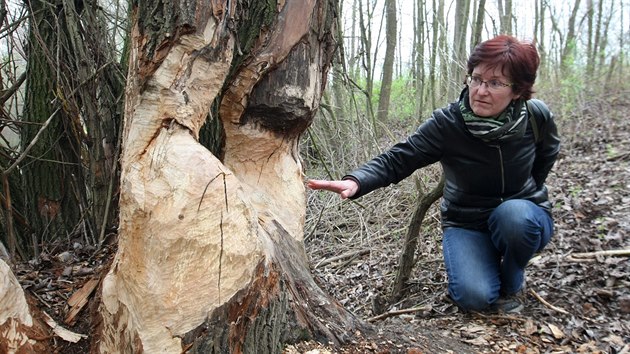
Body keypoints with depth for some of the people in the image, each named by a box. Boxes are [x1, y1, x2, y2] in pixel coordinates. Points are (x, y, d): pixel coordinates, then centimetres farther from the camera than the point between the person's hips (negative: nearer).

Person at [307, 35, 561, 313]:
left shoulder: (537, 116, -15)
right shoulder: (446, 123, -23)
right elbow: (396, 160, -28)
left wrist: (528, 191, 6)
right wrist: (355, 182, -46)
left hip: (523, 216, 2)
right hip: (467, 223, -2)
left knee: (514, 214, -35)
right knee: (475, 296, -25)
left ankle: (512, 282, -2)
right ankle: (488, 264, 13)